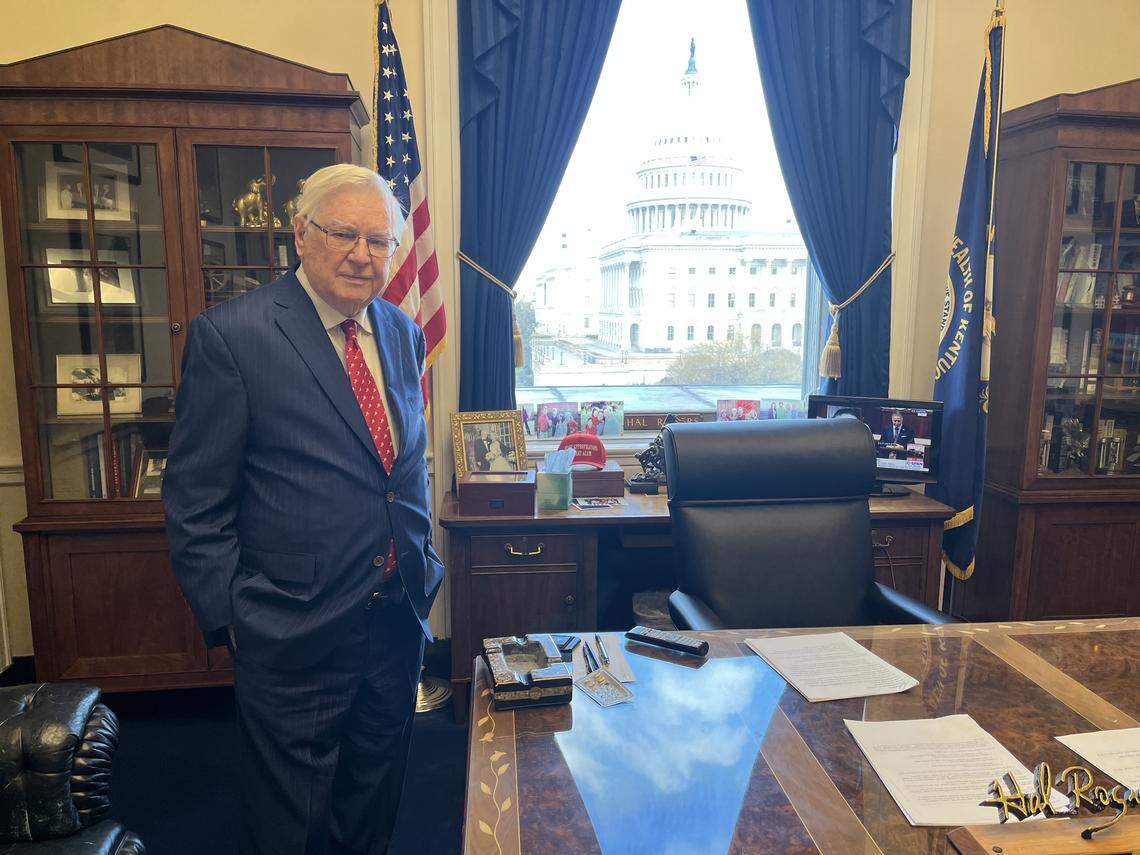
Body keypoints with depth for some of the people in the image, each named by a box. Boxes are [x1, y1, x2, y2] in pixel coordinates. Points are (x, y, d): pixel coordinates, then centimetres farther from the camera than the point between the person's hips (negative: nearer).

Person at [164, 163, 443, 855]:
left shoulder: (403, 334, 6)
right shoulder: (230, 335, -13)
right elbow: (196, 502, -10)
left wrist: (423, 562, 12)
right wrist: (230, 616, -9)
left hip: (399, 617, 6)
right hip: (294, 635, -5)